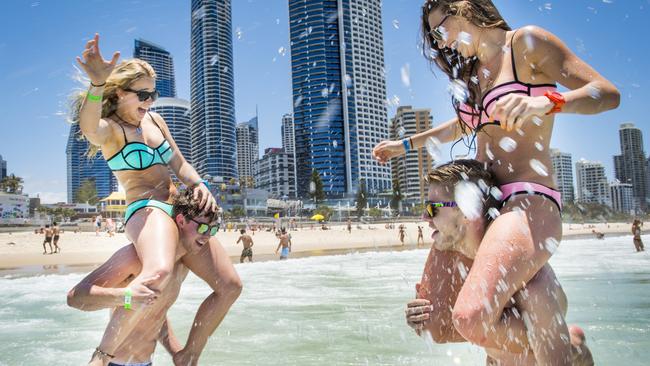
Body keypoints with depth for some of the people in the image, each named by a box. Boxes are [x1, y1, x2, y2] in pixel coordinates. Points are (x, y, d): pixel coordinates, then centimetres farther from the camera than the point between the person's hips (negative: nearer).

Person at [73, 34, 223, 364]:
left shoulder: (154, 120, 18)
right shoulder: (109, 128, -4)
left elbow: (179, 164, 17)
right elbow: (90, 130, -30)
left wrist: (199, 185, -6)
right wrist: (97, 85, -50)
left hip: (180, 210, 8)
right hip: (146, 209, -8)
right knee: (158, 272, -42)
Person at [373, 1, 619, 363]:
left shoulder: (526, 42, -2)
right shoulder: (475, 69, 19)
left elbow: (608, 93, -9)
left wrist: (547, 102, -27)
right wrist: (406, 144, 42)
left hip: (527, 203, -9)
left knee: (471, 318, -30)